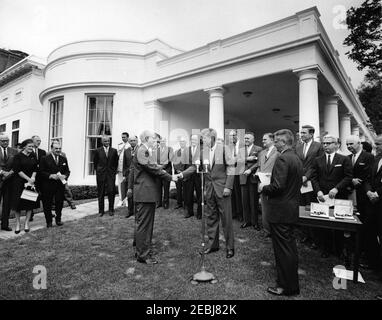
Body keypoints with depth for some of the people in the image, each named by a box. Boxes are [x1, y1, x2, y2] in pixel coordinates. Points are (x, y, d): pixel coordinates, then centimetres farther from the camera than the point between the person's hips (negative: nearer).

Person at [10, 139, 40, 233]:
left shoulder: (33, 156, 8)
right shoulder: (18, 156, -4)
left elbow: (35, 169, 6)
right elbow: (17, 170, -10)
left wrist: (32, 178, -10)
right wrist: (28, 179, -13)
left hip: (31, 182, 4)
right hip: (19, 182, -3)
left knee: (30, 203, 4)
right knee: (18, 203, 2)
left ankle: (26, 223, 14)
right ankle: (18, 224, 15)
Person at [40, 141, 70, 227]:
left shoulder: (64, 159, 12)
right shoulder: (45, 159, -1)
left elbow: (67, 171, 12)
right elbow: (41, 172, -6)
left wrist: (65, 176, -9)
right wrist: (51, 176, -19)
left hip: (60, 185, 3)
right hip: (48, 185, -3)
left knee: (60, 203, 5)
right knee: (47, 204, 5)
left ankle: (58, 220, 22)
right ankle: (49, 222, 20)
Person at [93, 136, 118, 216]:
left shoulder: (114, 151, 4)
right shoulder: (98, 151, 2)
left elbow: (116, 162, 12)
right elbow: (95, 162, 11)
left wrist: (114, 170, 9)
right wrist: (98, 170, 10)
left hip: (111, 174, 0)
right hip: (101, 175, 0)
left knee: (111, 192, -1)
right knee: (101, 194, 5)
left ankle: (111, 210, 12)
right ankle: (101, 211, 16)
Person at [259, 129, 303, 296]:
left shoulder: (282, 159, -21)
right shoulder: (297, 158, 10)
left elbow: (278, 186, -27)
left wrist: (263, 188, -9)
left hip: (281, 211, -10)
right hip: (292, 209, 10)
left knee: (283, 249, 3)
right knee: (289, 245, 22)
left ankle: (287, 287, 18)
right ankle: (292, 281, 39)